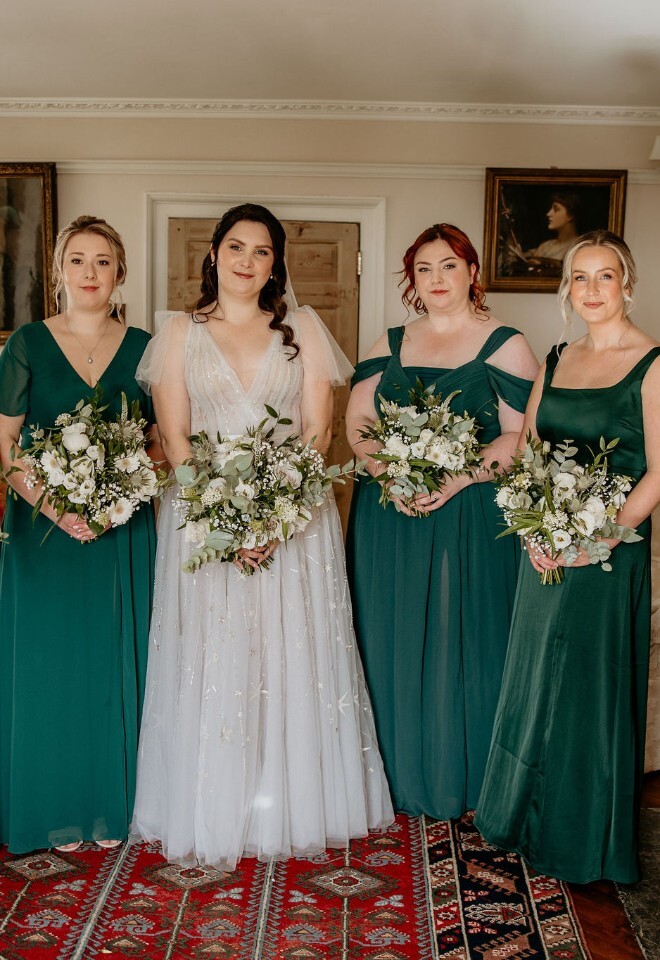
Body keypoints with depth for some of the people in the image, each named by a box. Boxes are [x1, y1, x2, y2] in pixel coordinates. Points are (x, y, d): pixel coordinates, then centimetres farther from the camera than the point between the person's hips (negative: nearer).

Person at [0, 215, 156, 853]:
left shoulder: (142, 346, 6)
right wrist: (52, 505, -15)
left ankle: (114, 806, 21)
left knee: (117, 661, 6)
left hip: (123, 531, 1)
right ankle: (56, 811, 19)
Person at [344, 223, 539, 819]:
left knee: (460, 640, 1)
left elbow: (520, 435, -6)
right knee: (392, 641, 7)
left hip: (470, 514, -4)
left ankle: (457, 778, 18)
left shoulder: (505, 345, 0)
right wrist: (391, 474, -11)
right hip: (389, 514, 4)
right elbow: (358, 420, 8)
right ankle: (397, 772, 23)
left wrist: (458, 477, -19)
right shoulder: (391, 344, 13)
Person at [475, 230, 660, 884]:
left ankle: (586, 842, 23)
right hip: (545, 550, 6)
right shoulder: (556, 360, 10)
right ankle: (528, 823, 35)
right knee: (534, 681, 15)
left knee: (591, 686, 4)